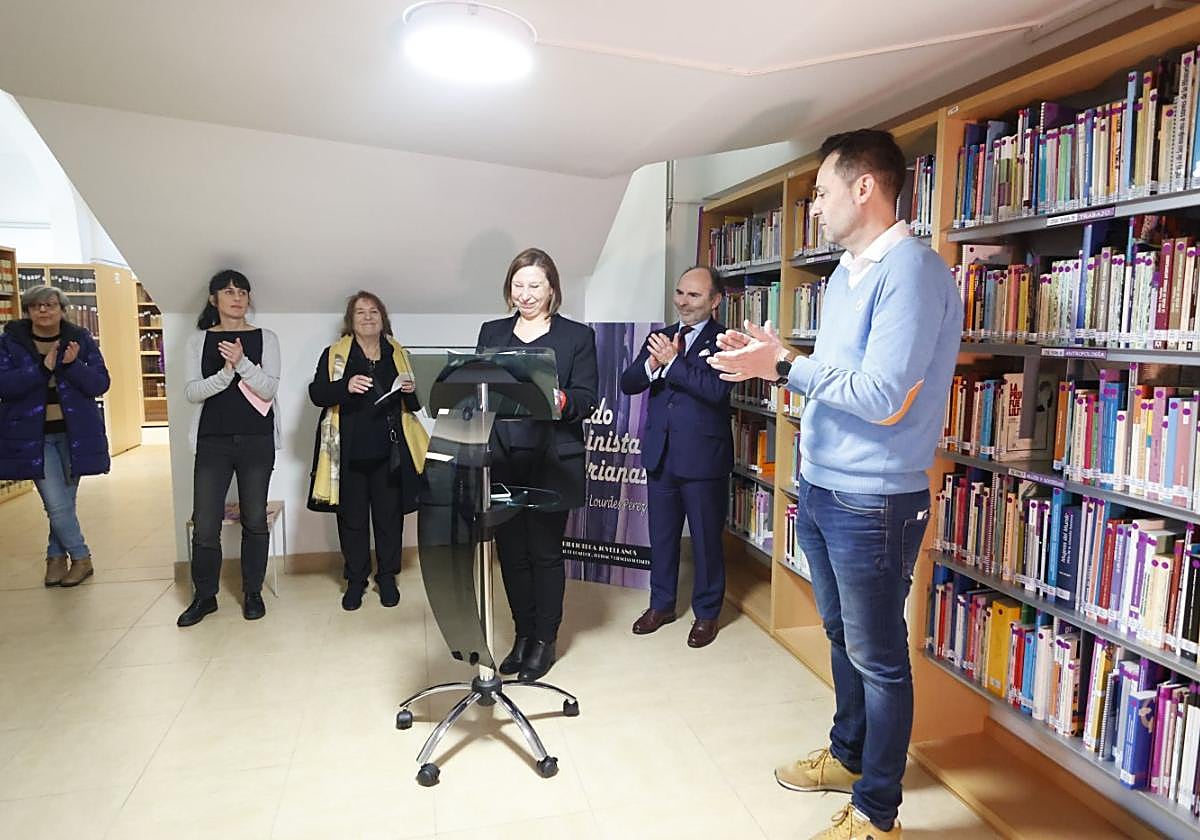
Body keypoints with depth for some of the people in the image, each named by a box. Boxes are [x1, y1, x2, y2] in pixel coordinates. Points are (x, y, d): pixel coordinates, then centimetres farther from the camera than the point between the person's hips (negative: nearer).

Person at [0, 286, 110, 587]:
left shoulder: (81, 340, 1)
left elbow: (100, 383, -6)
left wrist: (71, 365, -23)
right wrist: (42, 368, -24)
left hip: (74, 434, 1)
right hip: (33, 436, -1)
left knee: (63, 502, 9)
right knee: (58, 505, -6)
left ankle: (56, 556, 28)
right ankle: (81, 558, 12)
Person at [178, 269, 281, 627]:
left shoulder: (265, 338, 4)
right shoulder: (199, 340, 7)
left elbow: (269, 388, -6)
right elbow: (192, 392, -2)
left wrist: (242, 362, -21)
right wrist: (226, 372, -18)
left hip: (256, 440, -1)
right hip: (212, 440, 1)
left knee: (255, 520, 5)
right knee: (204, 524, 0)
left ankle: (252, 593, 19)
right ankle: (204, 596, 17)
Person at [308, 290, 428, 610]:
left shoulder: (398, 355, 12)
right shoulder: (334, 354, 5)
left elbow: (413, 405, 15)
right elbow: (316, 393, -4)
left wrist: (411, 391, -8)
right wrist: (346, 386, -22)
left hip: (389, 452, 2)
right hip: (349, 453, -1)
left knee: (390, 516, 7)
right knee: (352, 518, 6)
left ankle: (387, 577, 22)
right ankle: (355, 579, 21)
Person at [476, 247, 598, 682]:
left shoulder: (577, 336, 3)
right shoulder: (491, 333, 14)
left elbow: (586, 399, -4)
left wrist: (559, 400, -23)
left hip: (552, 463, -3)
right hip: (502, 461, 4)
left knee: (545, 553, 5)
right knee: (511, 552, 10)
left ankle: (544, 640, 21)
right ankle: (523, 635, 27)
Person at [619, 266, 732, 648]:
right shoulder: (660, 337, 10)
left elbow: (716, 389, -22)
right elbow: (628, 383, 3)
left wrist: (672, 360, -21)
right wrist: (653, 363, -16)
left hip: (703, 456, -5)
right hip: (660, 454, 5)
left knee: (706, 538, 8)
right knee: (661, 534, 16)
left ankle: (706, 613, 25)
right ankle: (661, 604, 33)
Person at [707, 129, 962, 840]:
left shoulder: (911, 270, -18)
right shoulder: (847, 272, 13)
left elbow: (882, 398, -25)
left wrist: (785, 366, -17)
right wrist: (774, 358, 1)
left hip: (874, 502, -9)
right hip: (821, 489, 9)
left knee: (879, 658, 7)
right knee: (843, 638, 23)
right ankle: (849, 755, 44)